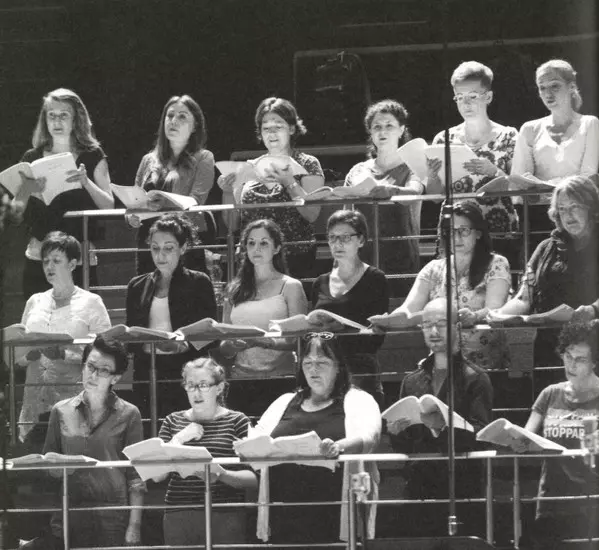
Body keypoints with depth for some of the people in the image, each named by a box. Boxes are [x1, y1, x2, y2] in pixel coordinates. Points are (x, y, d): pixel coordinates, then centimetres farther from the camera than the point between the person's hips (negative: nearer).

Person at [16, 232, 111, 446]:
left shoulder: (91, 302, 5)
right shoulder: (35, 302, 17)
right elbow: (18, 357, 17)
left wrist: (64, 354, -17)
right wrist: (30, 353, -5)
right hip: (35, 402, 4)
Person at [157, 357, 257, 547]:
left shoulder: (237, 422, 3)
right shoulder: (173, 422, 13)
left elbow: (253, 479, -4)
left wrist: (221, 475, -22)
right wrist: (178, 440, -7)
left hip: (225, 519, -2)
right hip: (179, 519, 2)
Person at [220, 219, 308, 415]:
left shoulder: (290, 287, 6)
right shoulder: (234, 290, 15)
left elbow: (298, 340, -3)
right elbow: (224, 349, 13)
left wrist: (264, 342, -18)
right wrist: (232, 345, -9)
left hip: (278, 379, -3)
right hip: (241, 382, 3)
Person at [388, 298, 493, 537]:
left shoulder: (475, 378, 3)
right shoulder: (412, 380, 17)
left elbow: (480, 435, -9)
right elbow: (402, 447, 17)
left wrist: (443, 424, -24)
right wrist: (395, 431, -5)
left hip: (461, 488, -4)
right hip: (420, 488, 4)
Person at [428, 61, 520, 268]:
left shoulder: (507, 136, 5)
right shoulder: (444, 140, 10)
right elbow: (435, 196, 9)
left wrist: (493, 171, -19)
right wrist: (432, 176, -11)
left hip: (500, 235, -1)